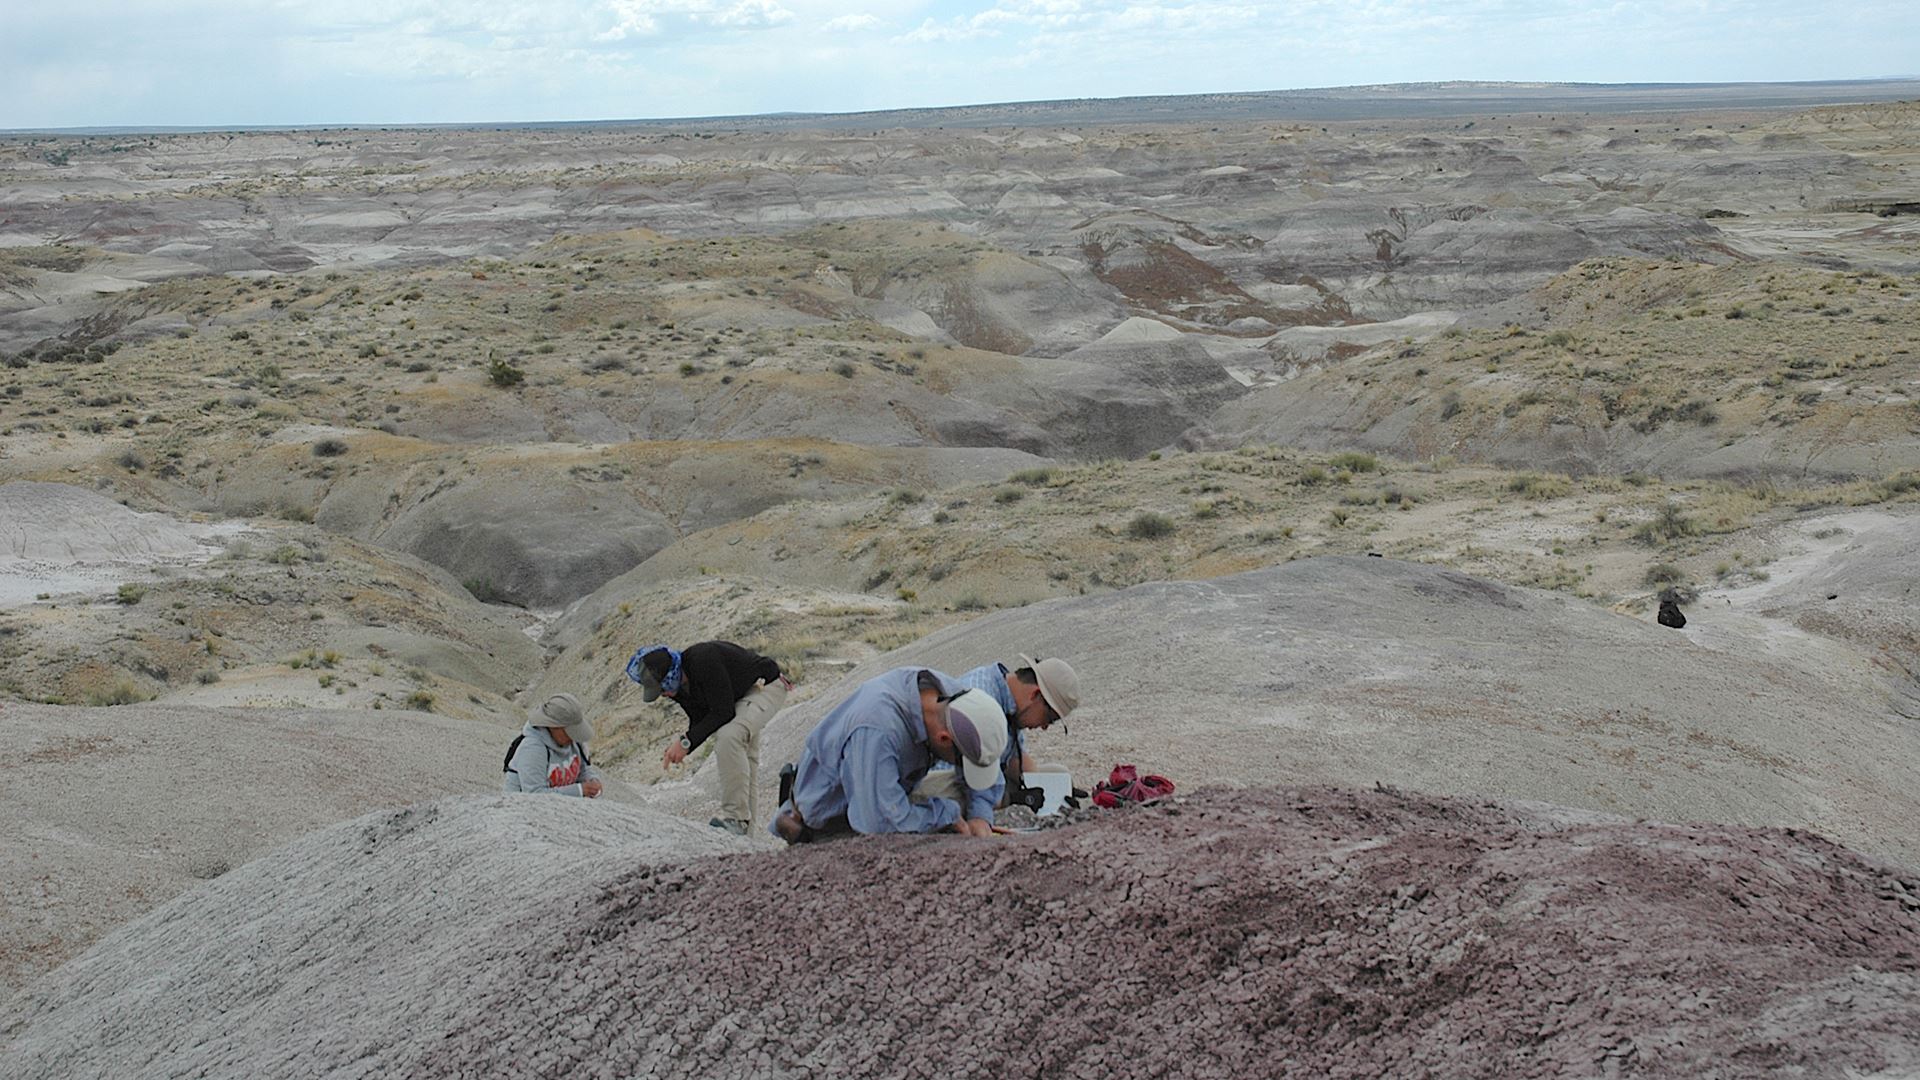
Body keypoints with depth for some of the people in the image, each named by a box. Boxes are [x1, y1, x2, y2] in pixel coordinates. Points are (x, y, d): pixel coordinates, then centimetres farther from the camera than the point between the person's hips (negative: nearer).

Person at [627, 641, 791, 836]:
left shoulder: (703, 661, -35)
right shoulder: (678, 686, -8)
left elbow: (722, 712, -33)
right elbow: (700, 719, 2)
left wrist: (687, 742, -31)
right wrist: (680, 747, -16)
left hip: (766, 687, -10)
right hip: (739, 696, 10)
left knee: (729, 736, -29)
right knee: (743, 757, 14)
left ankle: (735, 818, -27)